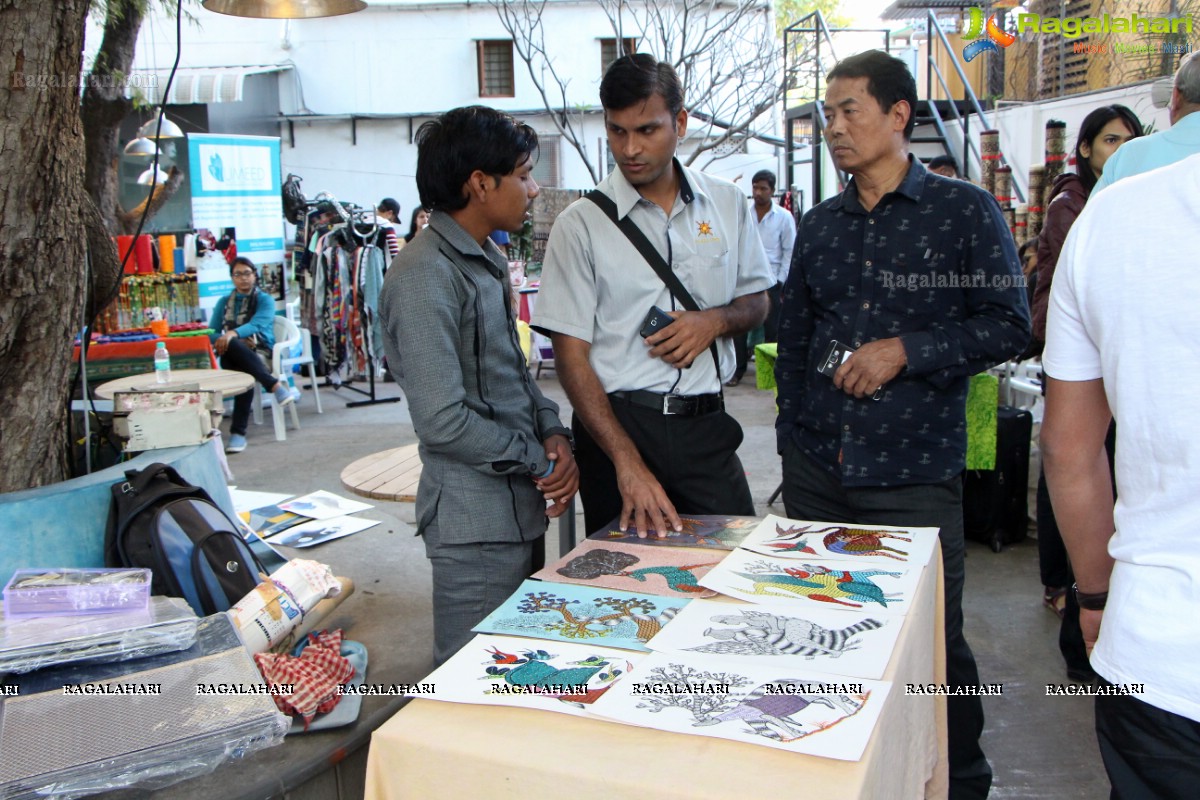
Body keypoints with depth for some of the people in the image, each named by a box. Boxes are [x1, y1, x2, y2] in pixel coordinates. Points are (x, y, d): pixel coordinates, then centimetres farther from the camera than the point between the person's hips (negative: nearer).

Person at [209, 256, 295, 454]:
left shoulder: (265, 300, 9)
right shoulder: (223, 302, 21)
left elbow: (258, 324, -14)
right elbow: (212, 332, 10)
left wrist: (234, 333, -35)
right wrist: (220, 340, -16)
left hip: (259, 352, -2)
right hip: (233, 354, 2)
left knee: (247, 373, -41)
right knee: (230, 345, -39)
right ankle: (275, 384, -46)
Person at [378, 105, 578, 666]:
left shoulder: (488, 261, 13)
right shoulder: (426, 275, -19)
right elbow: (442, 420, -23)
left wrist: (553, 432, 0)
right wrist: (539, 461, -12)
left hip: (522, 508, 9)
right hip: (476, 520, -9)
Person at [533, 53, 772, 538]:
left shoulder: (727, 204, 7)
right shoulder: (580, 224, -4)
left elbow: (757, 301, 18)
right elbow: (570, 355, -8)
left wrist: (715, 321, -7)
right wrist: (627, 462, -18)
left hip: (706, 425, 3)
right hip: (614, 424, -2)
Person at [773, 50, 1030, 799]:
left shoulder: (966, 211, -2)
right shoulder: (820, 224, 12)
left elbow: (1008, 326, -5)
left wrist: (904, 351, -15)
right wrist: (794, 431, 11)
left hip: (913, 472, -4)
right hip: (816, 469, 5)